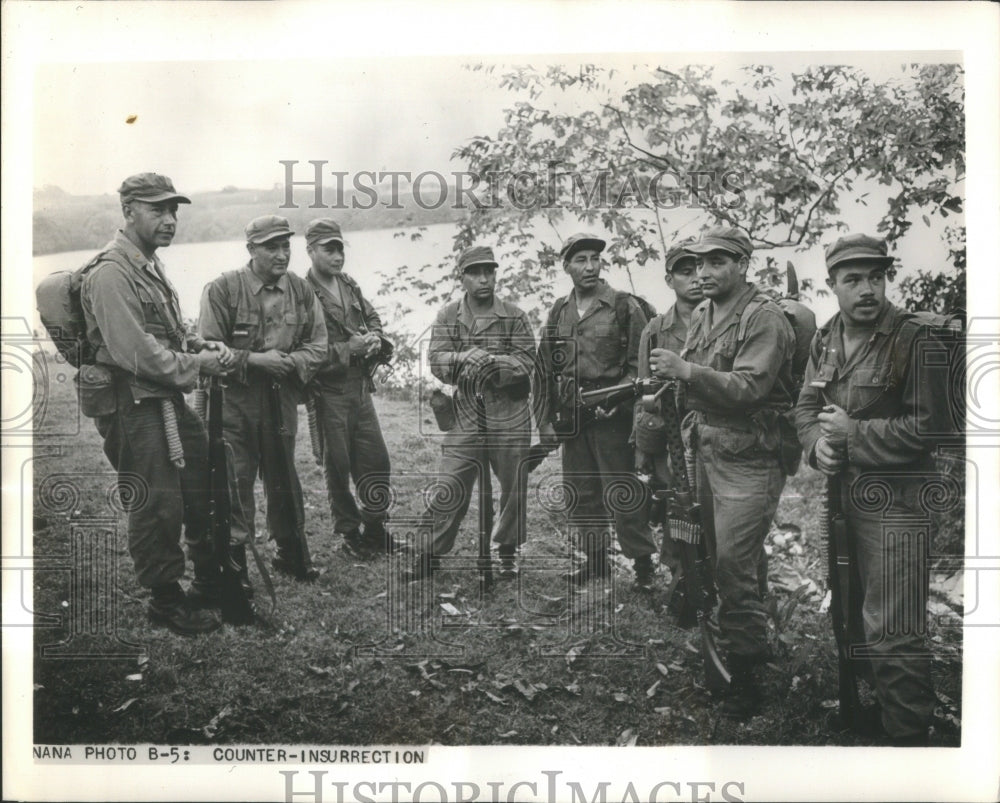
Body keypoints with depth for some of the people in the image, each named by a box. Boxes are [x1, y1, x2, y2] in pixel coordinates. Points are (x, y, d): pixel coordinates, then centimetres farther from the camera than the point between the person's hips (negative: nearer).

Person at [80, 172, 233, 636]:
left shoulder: (151, 265, 15)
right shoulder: (111, 273, -17)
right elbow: (135, 353, -24)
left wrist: (203, 348, 2)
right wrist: (197, 363, -16)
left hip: (168, 398, 10)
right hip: (132, 404, -10)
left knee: (204, 474, 19)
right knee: (158, 503, -2)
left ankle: (209, 572, 39)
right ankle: (166, 600, 16)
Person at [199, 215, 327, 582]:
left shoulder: (302, 291, 3)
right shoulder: (222, 289, -9)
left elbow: (318, 346, 5)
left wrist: (286, 362, -13)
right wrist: (254, 361, -19)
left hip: (282, 400, 4)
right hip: (234, 401, -4)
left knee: (284, 478, 16)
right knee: (234, 482, 0)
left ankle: (292, 554, 32)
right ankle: (233, 562, 15)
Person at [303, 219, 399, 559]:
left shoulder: (349, 285, 9)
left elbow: (372, 316, 24)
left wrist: (375, 338, 2)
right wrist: (350, 348, -21)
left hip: (360, 386, 7)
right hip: (329, 393, -7)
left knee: (376, 460, 11)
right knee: (339, 467, 6)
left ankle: (374, 527, 27)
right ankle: (350, 533, 22)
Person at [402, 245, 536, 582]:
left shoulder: (514, 316, 1)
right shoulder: (447, 317, 5)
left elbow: (526, 361, -8)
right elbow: (436, 361, -6)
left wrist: (492, 362, -25)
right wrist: (467, 358, -25)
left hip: (510, 418, 0)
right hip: (465, 417, 0)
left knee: (513, 487, 9)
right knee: (449, 488, 0)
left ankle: (508, 551, 27)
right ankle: (429, 552, 13)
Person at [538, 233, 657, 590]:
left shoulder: (625, 306, -4)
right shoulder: (559, 312, 10)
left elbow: (639, 364, -4)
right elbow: (546, 370, 13)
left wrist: (616, 399, -17)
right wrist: (546, 420, 9)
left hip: (612, 415, -5)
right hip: (571, 419, 5)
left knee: (623, 494, -2)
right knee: (581, 493, 12)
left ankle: (643, 563, 11)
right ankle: (595, 559, 25)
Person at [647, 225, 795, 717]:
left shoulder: (764, 318, -12)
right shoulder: (701, 315, 12)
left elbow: (748, 387, -23)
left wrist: (686, 370, -30)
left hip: (747, 459, -8)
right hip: (707, 450, 8)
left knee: (734, 562, -6)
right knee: (720, 558, 14)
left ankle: (747, 674, 8)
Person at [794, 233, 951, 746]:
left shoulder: (914, 338, -12)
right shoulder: (824, 339, 7)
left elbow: (928, 426, -16)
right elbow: (806, 407, 11)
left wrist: (852, 433, -15)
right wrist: (817, 444, -9)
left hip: (894, 499, -7)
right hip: (839, 493, 7)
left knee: (891, 632, -6)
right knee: (850, 614, 22)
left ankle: (907, 737, 11)